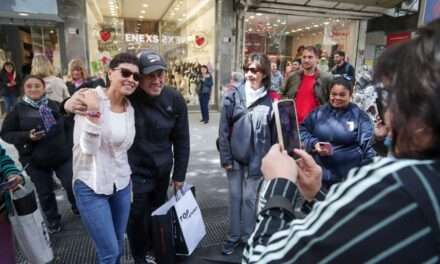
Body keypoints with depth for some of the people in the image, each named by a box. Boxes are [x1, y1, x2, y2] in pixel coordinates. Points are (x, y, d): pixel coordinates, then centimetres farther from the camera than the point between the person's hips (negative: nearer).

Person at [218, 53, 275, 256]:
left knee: (250, 198, 12)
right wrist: (225, 157, -6)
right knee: (235, 197, 13)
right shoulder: (234, 95, -5)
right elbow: (223, 129, -4)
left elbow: (275, 132, -1)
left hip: (257, 158, 0)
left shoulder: (270, 99, -5)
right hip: (235, 156, 1)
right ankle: (233, 236, 31)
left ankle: (248, 236, 32)